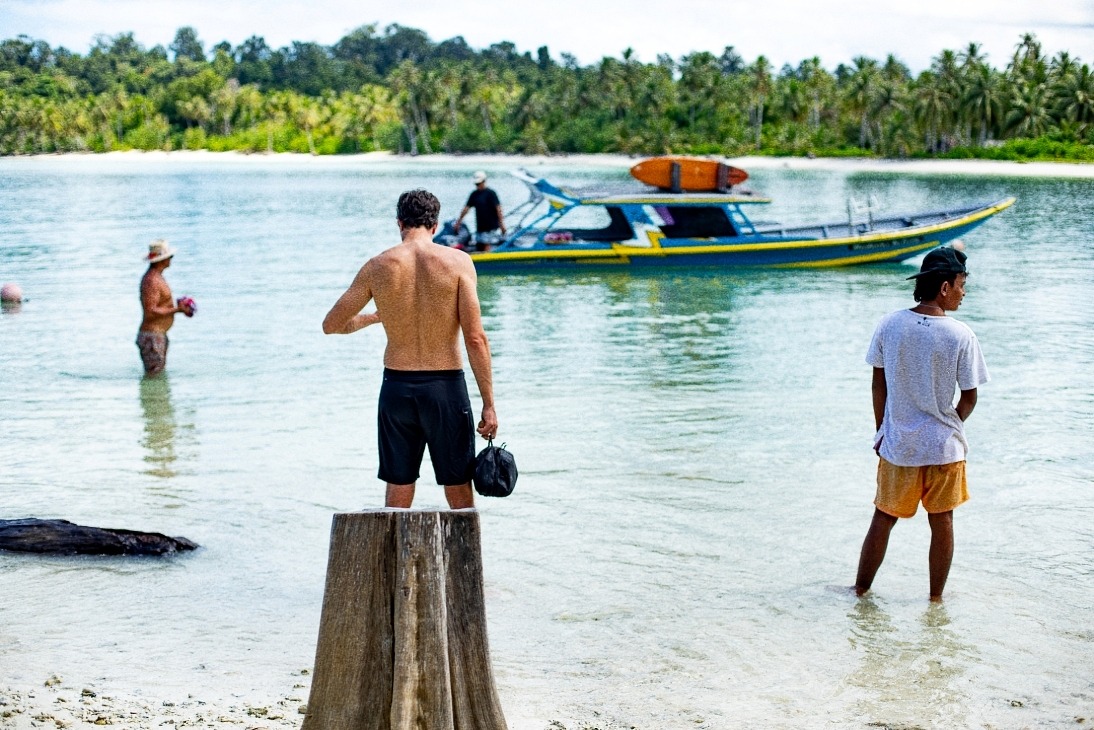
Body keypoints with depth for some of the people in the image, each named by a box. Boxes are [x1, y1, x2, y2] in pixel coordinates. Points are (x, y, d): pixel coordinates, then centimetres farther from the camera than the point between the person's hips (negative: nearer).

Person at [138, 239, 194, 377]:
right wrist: (177, 310, -20)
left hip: (158, 335, 11)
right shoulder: (151, 280, -20)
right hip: (152, 336, -11)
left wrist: (176, 304, 11)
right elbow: (150, 312, -25)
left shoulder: (155, 277, 13)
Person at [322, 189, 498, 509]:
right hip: (445, 387, -2)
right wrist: (489, 404, -8)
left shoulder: (377, 267, 0)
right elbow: (475, 338, -12)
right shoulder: (457, 261, -6)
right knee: (460, 495, 10)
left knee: (397, 497, 12)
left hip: (396, 388, 2)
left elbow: (331, 324, 9)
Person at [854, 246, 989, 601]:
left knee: (883, 520, 14)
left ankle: (860, 591, 24)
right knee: (942, 524, 14)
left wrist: (881, 432, 12)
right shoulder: (960, 335, -14)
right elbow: (969, 398, -7)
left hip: (897, 445, 2)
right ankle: (936, 598, 23)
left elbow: (879, 385, 0)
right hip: (944, 449, -2)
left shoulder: (889, 325, -7)